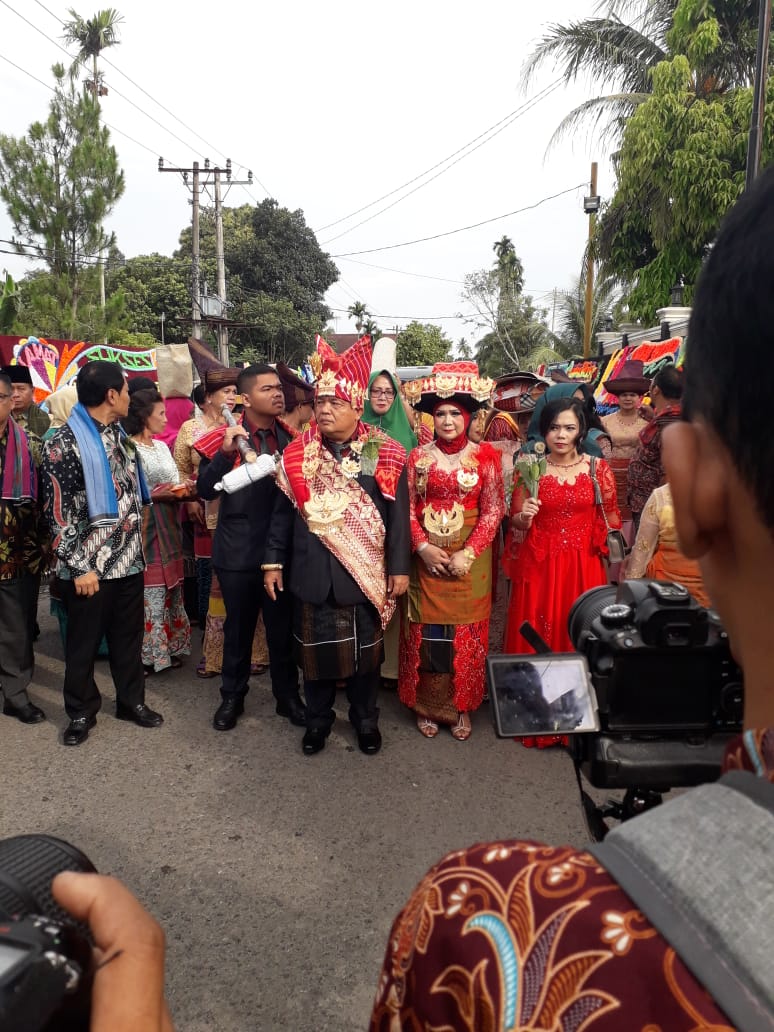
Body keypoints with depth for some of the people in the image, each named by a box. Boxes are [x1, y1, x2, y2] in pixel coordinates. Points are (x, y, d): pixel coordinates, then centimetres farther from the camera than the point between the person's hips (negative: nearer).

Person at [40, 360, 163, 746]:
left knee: (128, 635, 16)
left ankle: (131, 700, 33)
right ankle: (82, 711, 28)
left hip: (128, 559, 6)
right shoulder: (63, 444, -13)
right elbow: (58, 512, -14)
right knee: (84, 642, 10)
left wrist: (136, 545, 15)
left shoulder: (118, 434, 9)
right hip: (90, 566, -6)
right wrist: (79, 567, -15)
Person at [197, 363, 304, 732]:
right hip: (239, 551, -2)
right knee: (238, 628, 13)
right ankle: (232, 697, 30)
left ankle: (287, 695, 28)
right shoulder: (226, 437, -5)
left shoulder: (290, 438, 3)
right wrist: (226, 452, -25)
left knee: (283, 628, 11)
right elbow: (206, 490, -13)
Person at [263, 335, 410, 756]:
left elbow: (398, 516, -4)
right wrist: (273, 562, 3)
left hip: (365, 575, -1)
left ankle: (366, 719, 33)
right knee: (315, 651, 12)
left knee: (364, 652, 13)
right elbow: (282, 513, 6)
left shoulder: (384, 455, -5)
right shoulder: (297, 454, 2)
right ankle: (318, 719, 33)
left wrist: (398, 568, -6)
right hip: (312, 575, 2)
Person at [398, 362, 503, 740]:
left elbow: (493, 511, -4)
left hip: (470, 559, -1)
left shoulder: (485, 456, -1)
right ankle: (427, 705, 23)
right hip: (427, 558, 1)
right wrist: (422, 547, -13)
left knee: (466, 635, 7)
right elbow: (407, 509, 1)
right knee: (425, 634, 6)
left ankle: (461, 707, 24)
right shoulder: (419, 457, 3)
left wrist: (467, 553, -14)